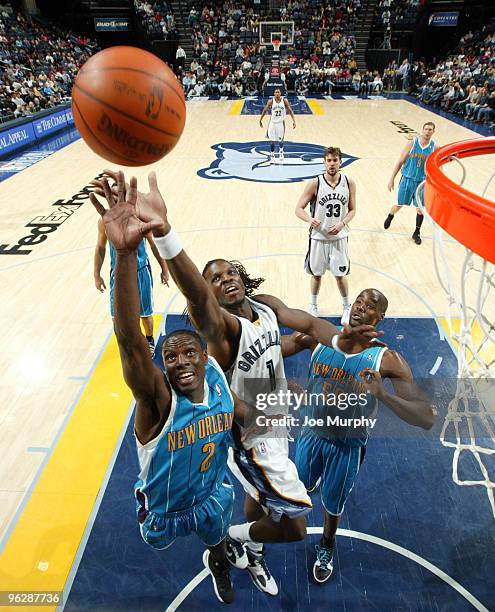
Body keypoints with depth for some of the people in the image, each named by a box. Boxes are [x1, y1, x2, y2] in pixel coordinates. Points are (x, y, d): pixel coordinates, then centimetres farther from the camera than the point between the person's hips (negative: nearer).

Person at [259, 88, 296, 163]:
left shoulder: (284, 100, -8)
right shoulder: (271, 101, -8)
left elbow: (290, 111, -5)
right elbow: (265, 110, 3)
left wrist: (294, 121, -14)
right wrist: (260, 120, 7)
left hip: (281, 122, 0)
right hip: (273, 122, 0)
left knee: (280, 140, 8)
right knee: (272, 141, -1)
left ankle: (281, 152, 36)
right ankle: (272, 156, 13)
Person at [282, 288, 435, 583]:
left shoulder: (388, 360, -24)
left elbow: (427, 419, -28)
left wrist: (383, 394, -45)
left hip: (347, 446, -2)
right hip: (311, 433, 3)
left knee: (332, 507, 20)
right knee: (302, 487, 29)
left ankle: (327, 548, 56)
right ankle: (316, 480, 68)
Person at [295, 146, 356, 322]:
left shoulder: (349, 183, -4)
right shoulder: (314, 184, -11)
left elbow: (352, 210, 5)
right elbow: (299, 209, -9)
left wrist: (342, 223, -15)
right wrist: (310, 219, -31)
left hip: (339, 237, 1)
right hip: (318, 236, -1)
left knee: (340, 274, 8)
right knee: (316, 273, 12)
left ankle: (347, 307, 30)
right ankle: (313, 305, 35)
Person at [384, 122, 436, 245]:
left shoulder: (435, 148, -5)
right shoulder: (412, 143, -8)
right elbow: (400, 162, -3)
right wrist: (391, 179, -5)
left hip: (422, 182, 1)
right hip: (407, 179, -1)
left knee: (420, 209, 4)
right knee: (399, 205, 9)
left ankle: (417, 233, 22)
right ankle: (390, 217, 43)